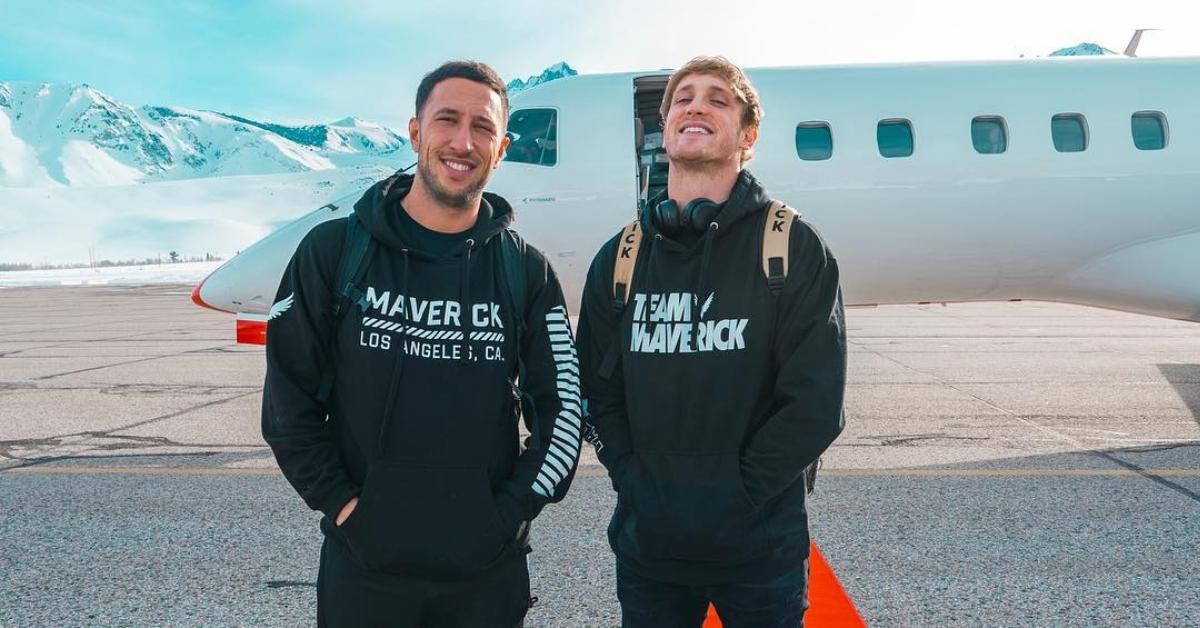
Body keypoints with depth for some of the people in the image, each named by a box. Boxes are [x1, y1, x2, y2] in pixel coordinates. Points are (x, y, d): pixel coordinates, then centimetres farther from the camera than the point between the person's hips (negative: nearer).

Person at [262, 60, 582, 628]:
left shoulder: (526, 272, 1)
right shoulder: (334, 251, -2)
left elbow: (561, 408, 2)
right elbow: (289, 395, -1)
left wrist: (513, 509, -6)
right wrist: (338, 500, -7)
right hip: (362, 563, -1)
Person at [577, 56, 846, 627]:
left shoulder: (795, 248, -7)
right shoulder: (622, 257, 4)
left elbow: (814, 403, -12)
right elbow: (598, 392, 4)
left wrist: (735, 493, -13)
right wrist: (636, 483, -7)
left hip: (759, 544, -2)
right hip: (646, 542, 3)